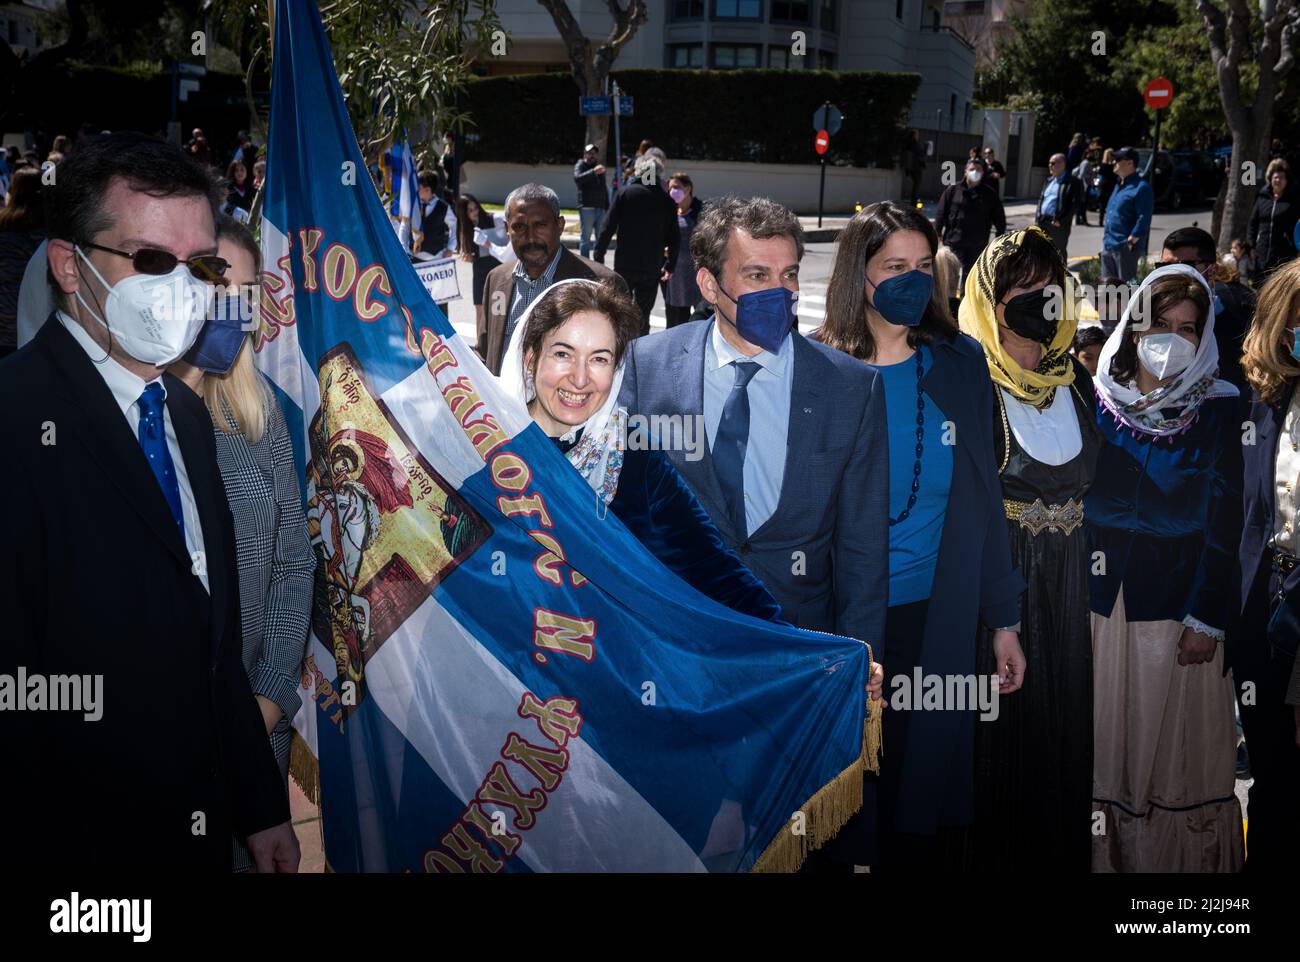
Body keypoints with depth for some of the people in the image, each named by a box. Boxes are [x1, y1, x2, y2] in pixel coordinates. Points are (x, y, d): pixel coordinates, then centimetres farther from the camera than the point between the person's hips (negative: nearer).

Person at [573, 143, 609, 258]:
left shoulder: (600, 168, 21)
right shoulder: (580, 166, 1)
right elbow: (577, 178, -21)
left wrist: (607, 207, 17)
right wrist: (593, 172, -35)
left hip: (601, 209, 6)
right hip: (586, 208, -6)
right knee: (585, 238, -6)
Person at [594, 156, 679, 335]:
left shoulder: (625, 193, -2)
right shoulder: (667, 201, 2)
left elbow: (608, 228, -6)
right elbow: (674, 238, 5)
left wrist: (598, 256, -1)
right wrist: (670, 265, 16)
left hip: (624, 266, -1)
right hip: (652, 268, 1)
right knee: (643, 315, 9)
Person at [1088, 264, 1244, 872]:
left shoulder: (1217, 410, -2)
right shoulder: (1098, 401, 4)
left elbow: (1224, 519, -4)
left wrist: (1208, 618, -8)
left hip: (1177, 601, -2)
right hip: (1100, 597, 2)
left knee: (1174, 742, 4)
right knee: (1104, 732, 7)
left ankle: (1178, 857, 19)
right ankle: (1104, 852, 21)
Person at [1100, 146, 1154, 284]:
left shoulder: (1141, 188, -13)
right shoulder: (1119, 185, 17)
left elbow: (1144, 220, -18)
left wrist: (1131, 241, -20)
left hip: (1125, 247, -9)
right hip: (1108, 245, 9)